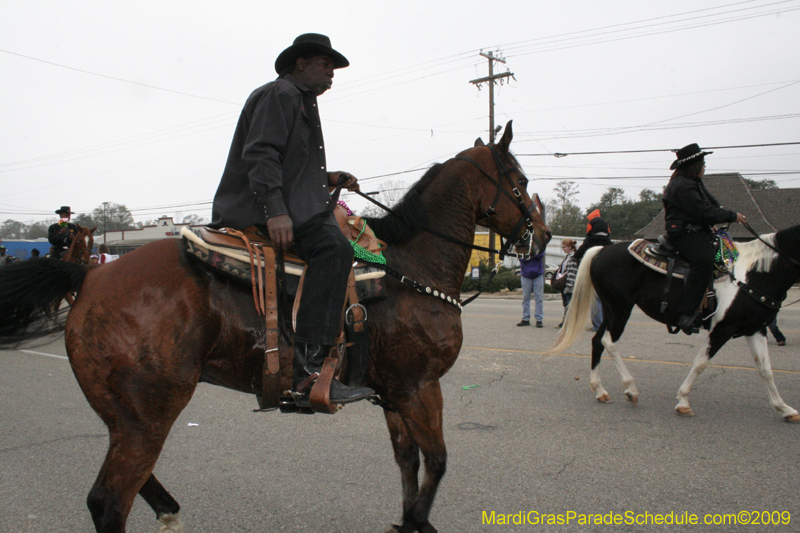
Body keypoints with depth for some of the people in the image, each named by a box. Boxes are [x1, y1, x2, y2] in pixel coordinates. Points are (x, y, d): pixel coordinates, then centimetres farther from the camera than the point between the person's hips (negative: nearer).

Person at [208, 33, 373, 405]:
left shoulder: (302, 102, 30)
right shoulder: (280, 94, -3)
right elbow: (261, 155, -18)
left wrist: (328, 178, 16)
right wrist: (275, 211, -29)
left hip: (282, 207, 11)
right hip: (260, 209, -11)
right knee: (333, 247, -31)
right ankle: (308, 370, -36)